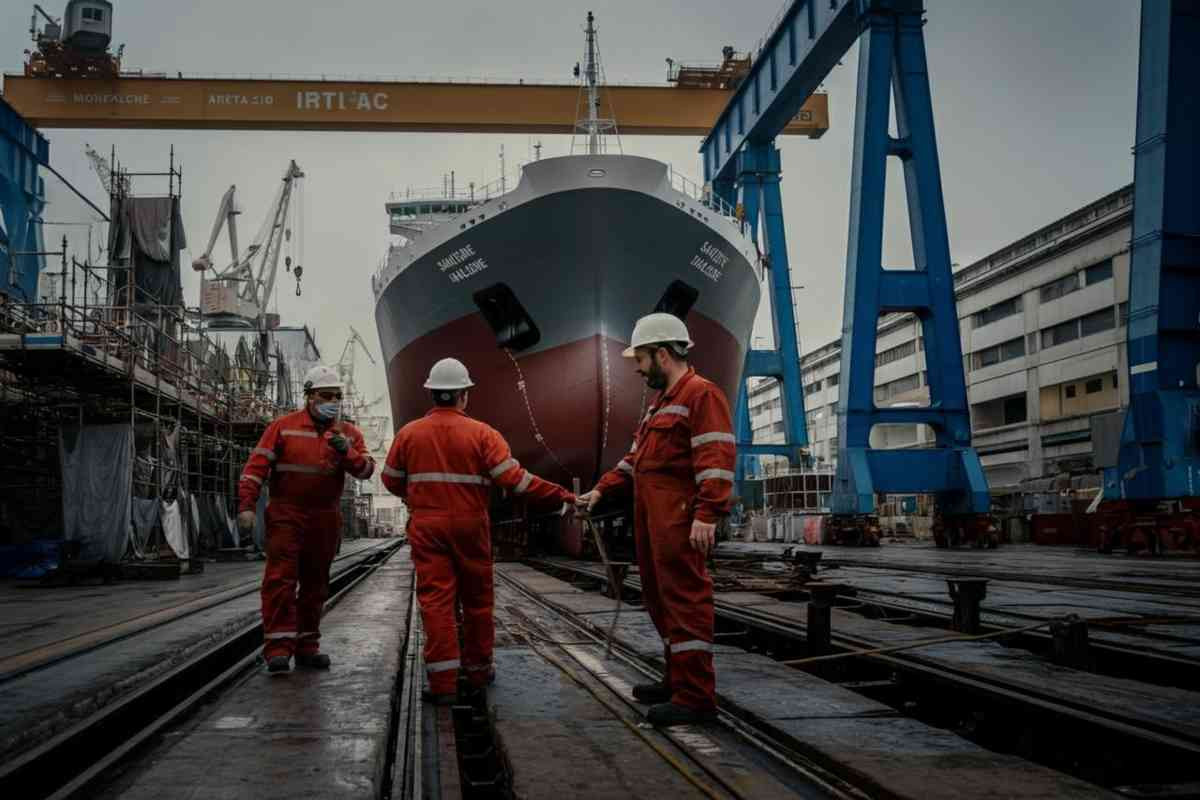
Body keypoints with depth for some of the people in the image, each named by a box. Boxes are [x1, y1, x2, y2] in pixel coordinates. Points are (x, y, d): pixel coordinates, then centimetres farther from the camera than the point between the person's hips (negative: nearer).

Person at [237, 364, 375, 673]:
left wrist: (346, 453, -23)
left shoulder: (348, 433, 7)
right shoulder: (283, 427, -1)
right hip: (286, 515, -4)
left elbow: (366, 470, -5)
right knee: (280, 578, -11)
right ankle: (278, 647, -10)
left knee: (315, 582, 11)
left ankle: (306, 645, 22)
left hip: (325, 519, 4)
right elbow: (257, 466, -4)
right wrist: (246, 505, -13)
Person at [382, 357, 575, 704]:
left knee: (435, 601, 0)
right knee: (477, 599, 14)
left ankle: (443, 681, -5)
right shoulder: (481, 433, -7)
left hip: (426, 527, 1)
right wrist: (559, 495, -8)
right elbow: (514, 478, -14)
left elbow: (392, 480, 11)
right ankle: (478, 670, 25)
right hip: (470, 527, -1)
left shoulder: (409, 433, 1)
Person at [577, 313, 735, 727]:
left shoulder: (701, 394, -9)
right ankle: (678, 680, 26)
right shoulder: (661, 401, 24)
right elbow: (637, 457, 28)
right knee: (660, 598, 15)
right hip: (651, 518, 10)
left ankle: (696, 697, -5)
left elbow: (716, 459, -18)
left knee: (685, 599, -9)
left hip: (680, 519, -10)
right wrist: (602, 489, 20)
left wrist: (707, 514, -26)